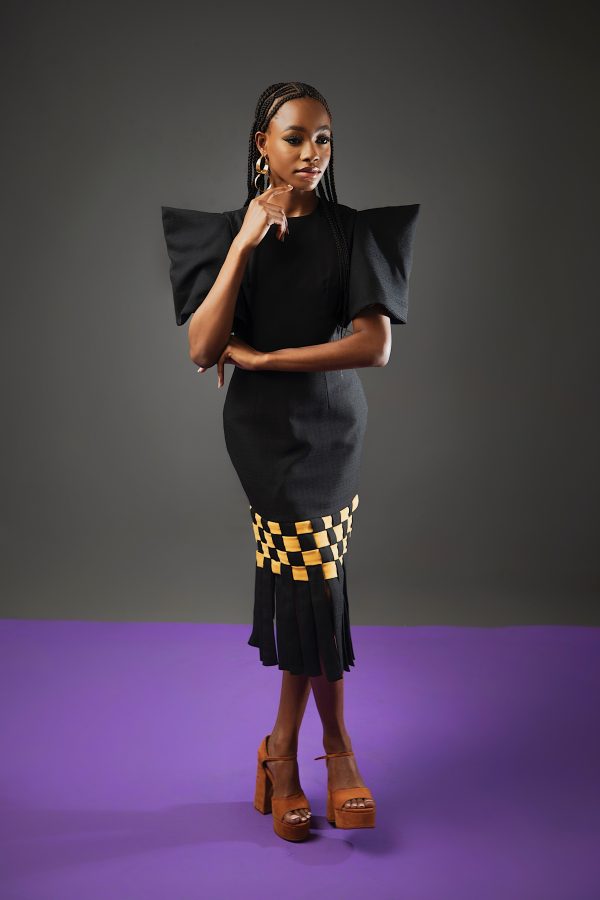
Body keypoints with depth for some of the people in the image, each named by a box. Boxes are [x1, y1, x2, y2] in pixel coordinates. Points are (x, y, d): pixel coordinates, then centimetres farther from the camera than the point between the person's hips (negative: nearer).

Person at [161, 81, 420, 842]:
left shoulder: (354, 232, -1)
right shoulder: (224, 231, 1)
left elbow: (375, 345, -12)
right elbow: (201, 349, -10)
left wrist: (261, 357, -12)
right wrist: (245, 244, -16)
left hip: (331, 423, 1)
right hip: (262, 427, 0)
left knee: (303, 575, -1)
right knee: (311, 578, -4)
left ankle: (283, 746, 18)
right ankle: (334, 743, 16)